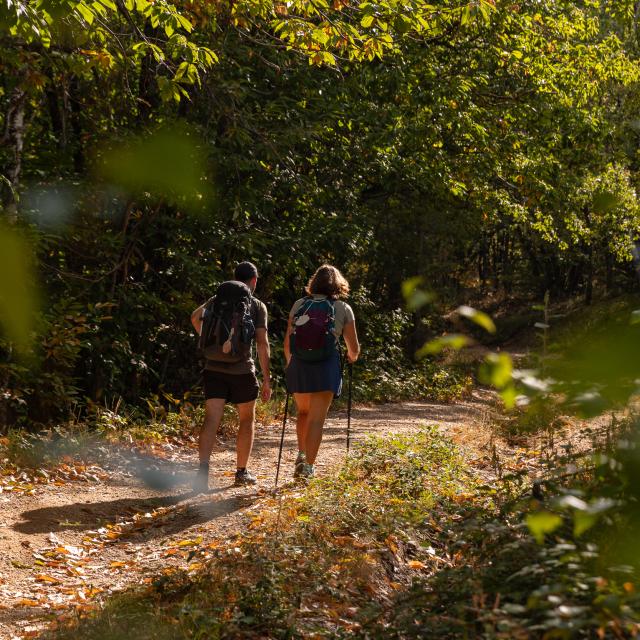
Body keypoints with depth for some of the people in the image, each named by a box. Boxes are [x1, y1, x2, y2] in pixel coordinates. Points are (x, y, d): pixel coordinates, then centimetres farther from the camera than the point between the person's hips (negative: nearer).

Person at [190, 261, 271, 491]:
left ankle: (203, 470, -22)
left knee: (212, 419, -5)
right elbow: (262, 343, -6)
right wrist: (266, 378, -3)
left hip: (214, 367, 3)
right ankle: (241, 472, 22)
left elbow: (195, 317, 0)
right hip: (242, 369, -2)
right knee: (247, 420, 15)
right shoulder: (257, 306, 1)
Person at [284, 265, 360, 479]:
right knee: (316, 419, 0)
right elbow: (354, 348, 5)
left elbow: (287, 342, 9)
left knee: (303, 412, 24)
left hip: (299, 365, 2)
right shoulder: (343, 308, 4)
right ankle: (308, 465, -9)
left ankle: (302, 453, 14)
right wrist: (352, 357, 28)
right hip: (327, 367, -2)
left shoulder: (299, 305, 8)